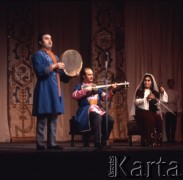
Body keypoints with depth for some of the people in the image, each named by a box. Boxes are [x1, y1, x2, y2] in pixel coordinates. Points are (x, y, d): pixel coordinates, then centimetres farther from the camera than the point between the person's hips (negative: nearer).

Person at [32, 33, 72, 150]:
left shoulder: (55, 56, 22)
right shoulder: (38, 55, -1)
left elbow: (62, 77, 23)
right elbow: (39, 71, -17)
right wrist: (54, 66, -15)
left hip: (55, 91, 8)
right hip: (45, 91, -8)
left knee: (53, 119, 5)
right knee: (43, 119, -9)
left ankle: (52, 143, 7)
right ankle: (40, 144, -8)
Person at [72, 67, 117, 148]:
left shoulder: (96, 87, 25)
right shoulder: (79, 86, 11)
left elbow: (105, 98, 15)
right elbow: (74, 96, -11)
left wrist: (111, 90, -2)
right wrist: (86, 90, -17)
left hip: (98, 109, 5)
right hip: (86, 110, -5)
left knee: (110, 120, -23)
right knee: (97, 116, -38)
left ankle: (104, 141, -8)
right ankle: (97, 142, -39)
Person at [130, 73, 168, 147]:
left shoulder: (155, 91, 20)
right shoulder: (139, 90, 9)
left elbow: (164, 100, 12)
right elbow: (136, 101, -6)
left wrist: (163, 92, -5)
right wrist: (147, 98, -18)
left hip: (152, 112, 3)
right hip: (141, 111, -3)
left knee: (158, 119, -30)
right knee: (149, 119, -35)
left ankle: (157, 143, -27)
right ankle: (148, 143, -35)